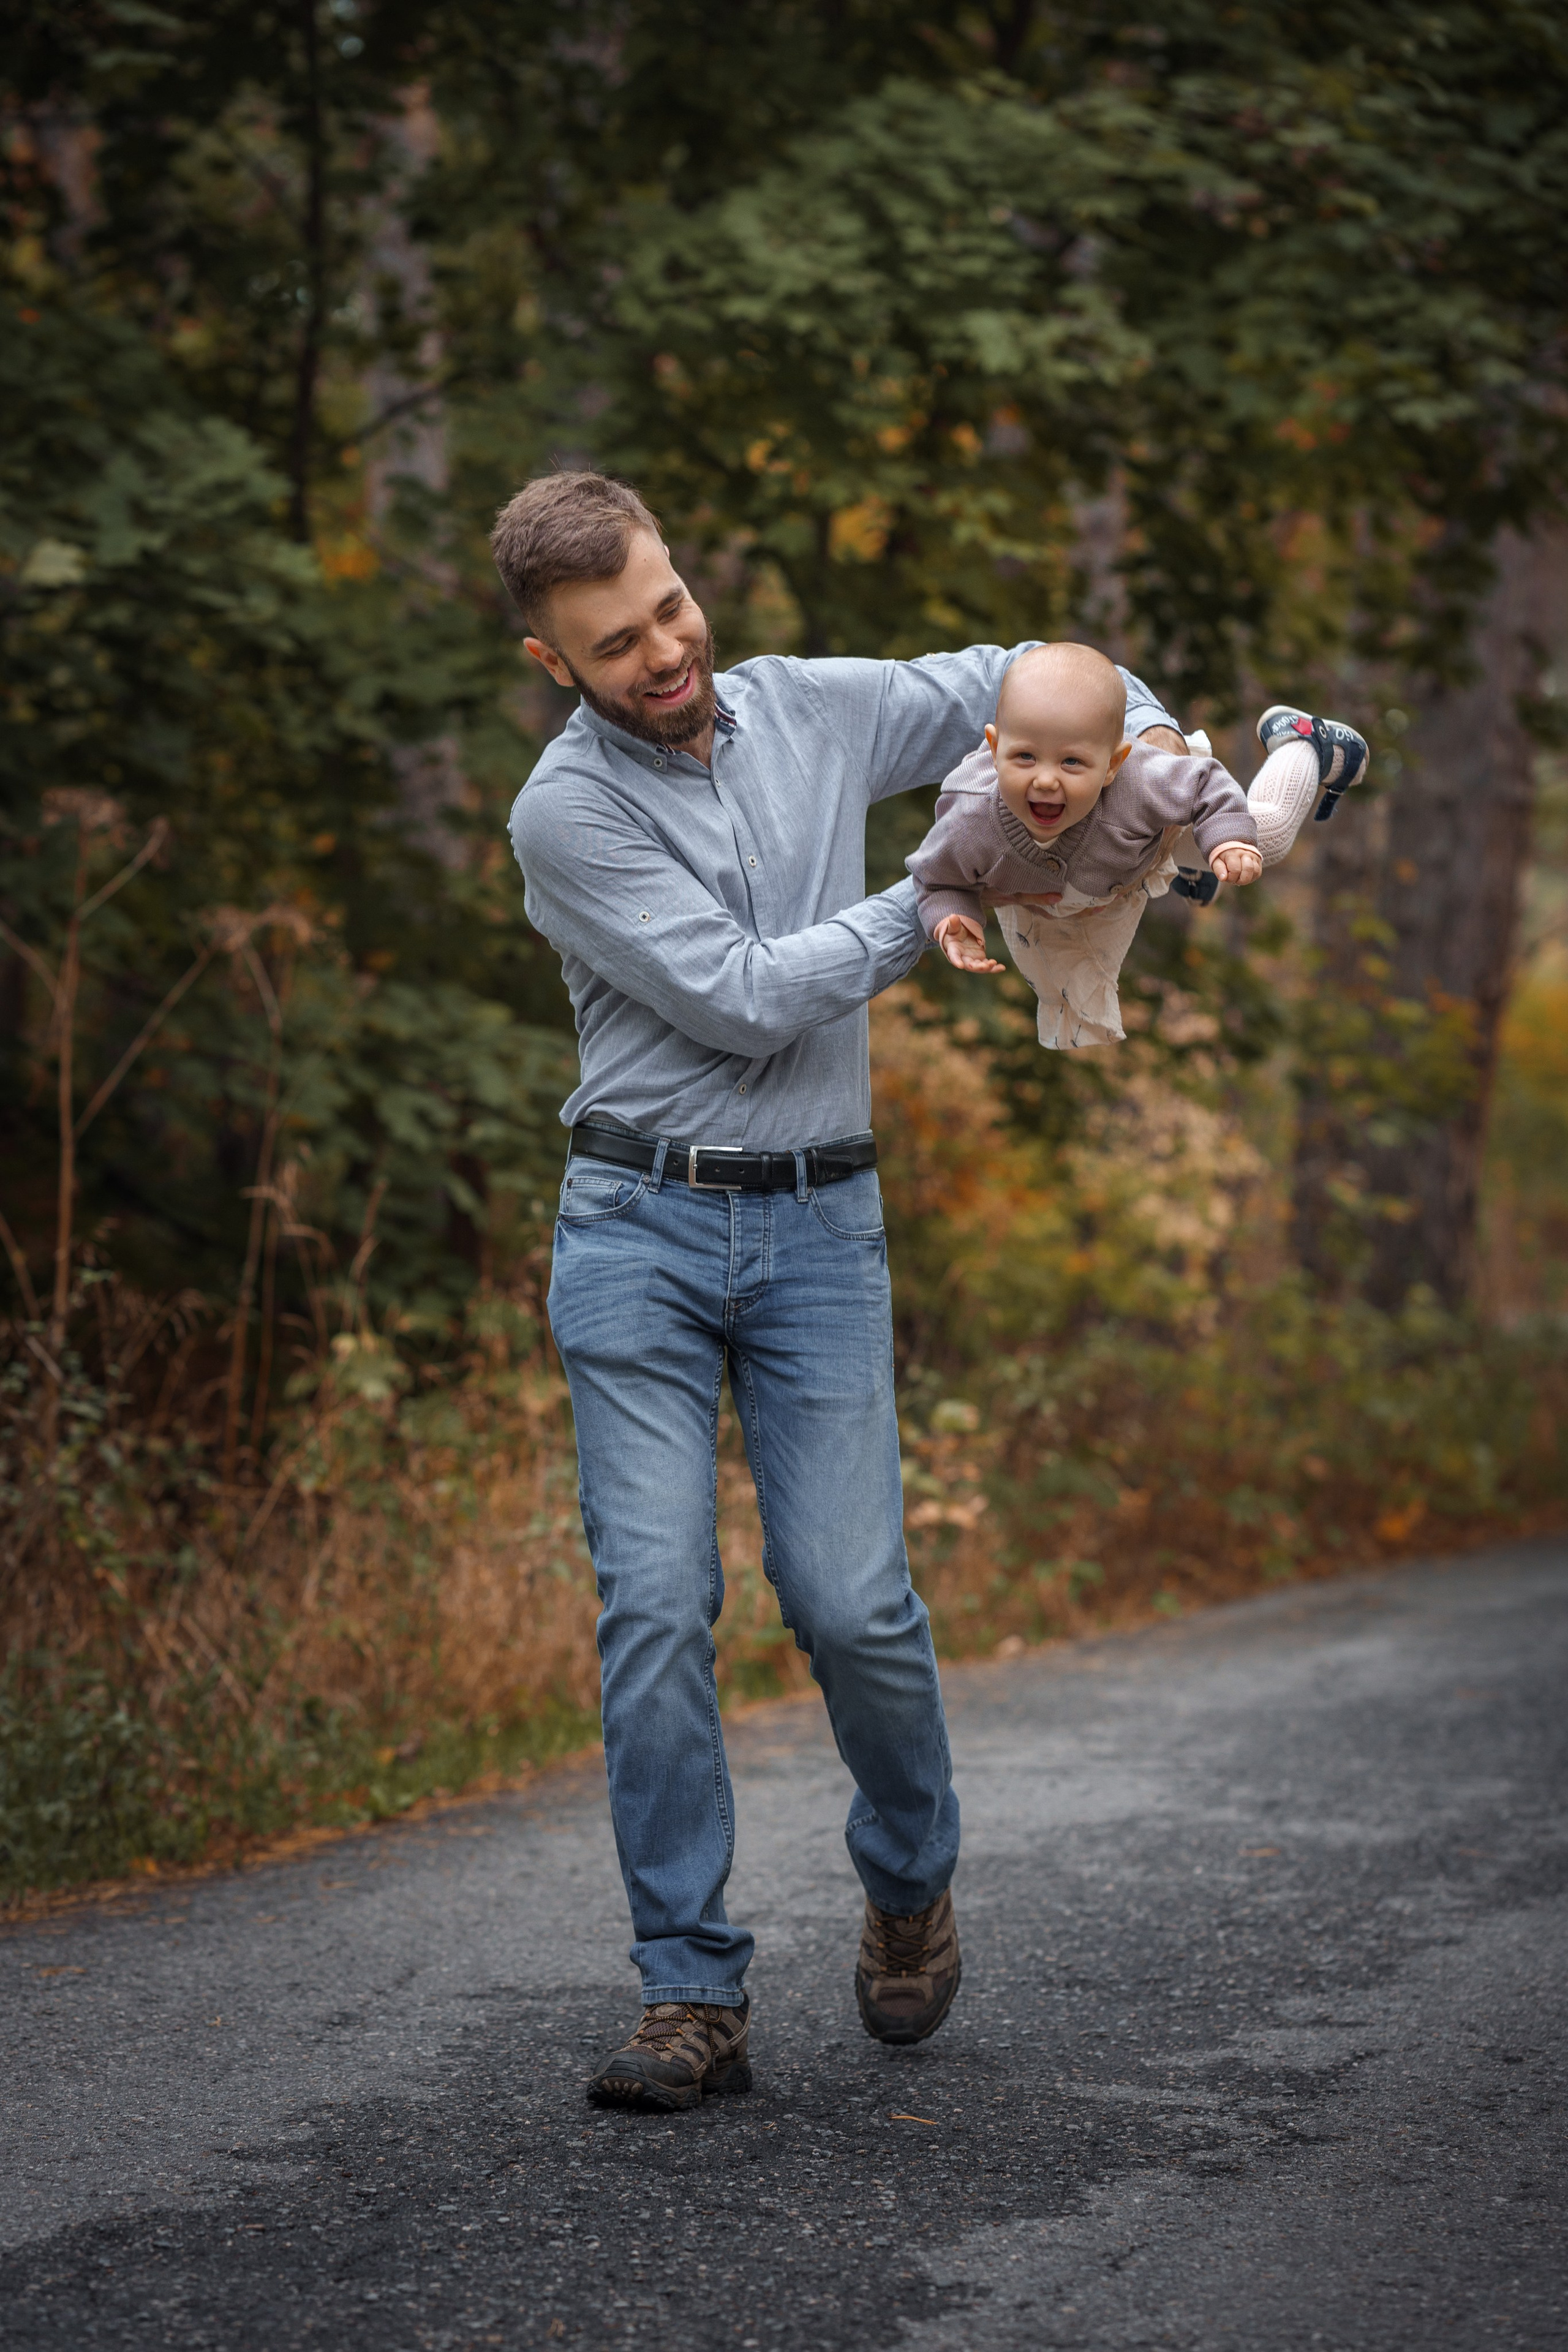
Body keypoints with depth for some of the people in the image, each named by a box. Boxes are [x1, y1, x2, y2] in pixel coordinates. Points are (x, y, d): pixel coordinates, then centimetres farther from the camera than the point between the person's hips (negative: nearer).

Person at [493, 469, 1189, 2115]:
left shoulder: (813, 712, 6)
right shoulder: (563, 816, -7)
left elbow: (1014, 681, 21)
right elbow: (741, 997, -14)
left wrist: (1154, 743, 4)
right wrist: (931, 907, -6)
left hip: (817, 1231, 2)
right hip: (637, 1232, -2)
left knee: (852, 1600, -5)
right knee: (657, 1602, -9)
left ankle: (910, 1876, 24)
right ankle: (695, 1997, -3)